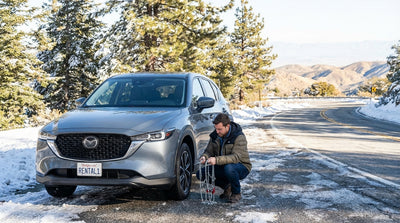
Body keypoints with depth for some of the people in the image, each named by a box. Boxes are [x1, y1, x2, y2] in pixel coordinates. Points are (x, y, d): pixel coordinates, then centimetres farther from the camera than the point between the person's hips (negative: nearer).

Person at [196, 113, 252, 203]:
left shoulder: (239, 137, -22)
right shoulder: (215, 135, -2)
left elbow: (236, 157, -33)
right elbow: (209, 151, 2)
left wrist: (217, 160, -45)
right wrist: (204, 157, -24)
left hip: (242, 167, -6)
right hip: (223, 166, 6)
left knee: (229, 168, -41)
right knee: (200, 173, -12)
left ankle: (236, 193, -12)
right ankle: (227, 187, 7)